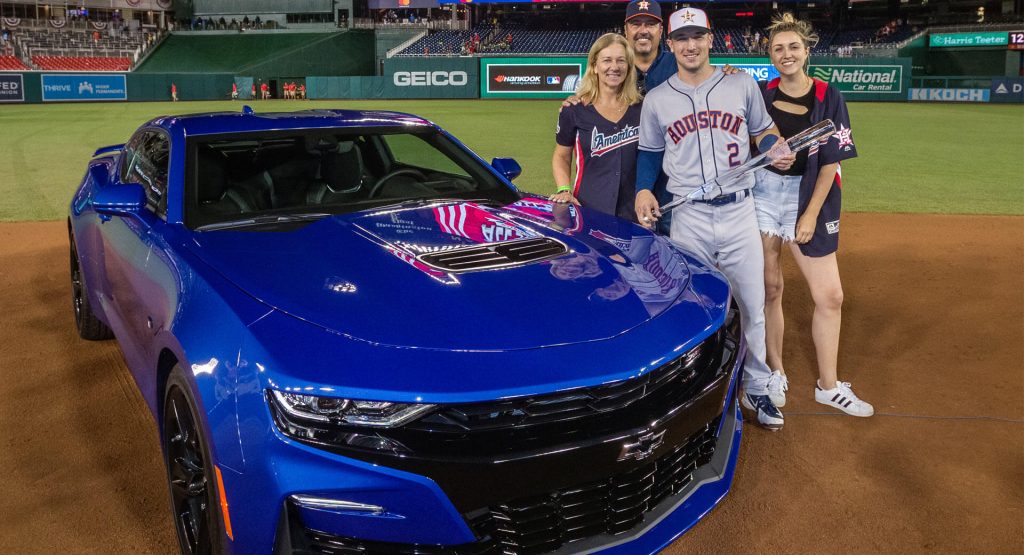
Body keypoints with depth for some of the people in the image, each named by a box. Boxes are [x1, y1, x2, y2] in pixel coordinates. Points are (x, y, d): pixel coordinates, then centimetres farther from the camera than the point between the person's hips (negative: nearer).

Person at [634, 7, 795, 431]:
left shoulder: (742, 84, 4)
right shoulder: (656, 99, 5)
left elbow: (763, 131, 14)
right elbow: (649, 153, 12)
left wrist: (776, 150, -8)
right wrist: (643, 191, -6)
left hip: (739, 211, 0)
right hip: (688, 218, 0)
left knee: (752, 307, 7)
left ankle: (756, 389, 25)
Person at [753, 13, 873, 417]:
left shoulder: (828, 97, 0)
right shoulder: (761, 94, 3)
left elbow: (830, 162, -2)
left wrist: (811, 215, -7)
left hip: (808, 195, 0)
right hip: (762, 193, 1)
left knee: (830, 295, -2)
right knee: (770, 287, 3)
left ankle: (828, 387, 12)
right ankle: (776, 373, 21)